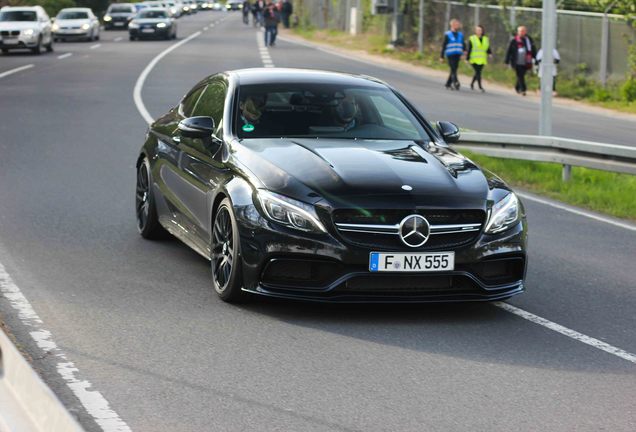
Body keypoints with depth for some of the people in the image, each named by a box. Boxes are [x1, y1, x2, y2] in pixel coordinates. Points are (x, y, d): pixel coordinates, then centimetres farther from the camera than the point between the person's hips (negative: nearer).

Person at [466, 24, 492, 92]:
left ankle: (472, 83, 31)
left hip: (482, 60, 4)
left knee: (478, 73, 8)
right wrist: (467, 59, -4)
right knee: (478, 72, -14)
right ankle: (480, 87, -14)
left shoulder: (485, 39, 12)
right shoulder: (472, 39, -1)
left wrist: (490, 54, -9)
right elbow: (469, 49, -2)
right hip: (474, 59, -4)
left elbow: (488, 48, 12)